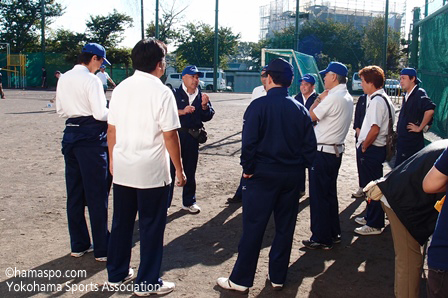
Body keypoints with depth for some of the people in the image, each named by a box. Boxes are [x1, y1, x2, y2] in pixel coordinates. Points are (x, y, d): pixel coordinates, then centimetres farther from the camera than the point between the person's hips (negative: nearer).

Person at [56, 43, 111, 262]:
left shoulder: (64, 79, 11)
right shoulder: (91, 80, -12)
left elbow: (61, 110, 16)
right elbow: (100, 114, -17)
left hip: (70, 134, 8)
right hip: (91, 137, -8)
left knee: (74, 193, 13)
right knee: (97, 194, 0)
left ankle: (78, 245, 23)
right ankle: (102, 249, 8)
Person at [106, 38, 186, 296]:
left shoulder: (121, 88, 4)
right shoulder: (161, 92, -13)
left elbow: (111, 129, 8)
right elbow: (170, 135, -14)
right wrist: (180, 169, -5)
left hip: (121, 170, 6)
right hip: (152, 172, -6)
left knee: (121, 223, 17)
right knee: (152, 226, 7)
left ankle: (117, 274, 30)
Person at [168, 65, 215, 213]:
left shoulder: (202, 96, 11)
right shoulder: (174, 94, -2)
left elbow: (207, 117, 4)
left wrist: (205, 105, -13)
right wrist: (182, 111, -24)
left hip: (192, 137, 4)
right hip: (174, 135, -4)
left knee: (190, 170, 13)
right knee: (170, 169, -3)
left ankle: (189, 201, 25)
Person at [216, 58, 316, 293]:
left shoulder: (259, 106, -10)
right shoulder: (300, 109, 4)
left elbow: (249, 141, -15)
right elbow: (310, 144, 4)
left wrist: (248, 168, -4)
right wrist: (301, 167, 13)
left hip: (263, 176, -4)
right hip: (292, 177, 5)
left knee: (253, 227, 3)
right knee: (285, 227, 13)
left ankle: (241, 279, 12)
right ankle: (278, 277, 24)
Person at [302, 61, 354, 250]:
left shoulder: (332, 97, -19)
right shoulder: (348, 98, 11)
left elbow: (311, 116, -16)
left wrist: (319, 99, -5)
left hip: (323, 151, -10)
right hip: (336, 150, 10)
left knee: (319, 195, -1)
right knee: (330, 193, 18)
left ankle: (321, 239, 7)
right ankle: (333, 233, 29)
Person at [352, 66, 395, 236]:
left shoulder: (377, 100, -19)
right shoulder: (383, 98, 12)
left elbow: (375, 129, -26)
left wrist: (364, 146, -13)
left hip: (371, 150, -10)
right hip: (372, 149, 10)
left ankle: (374, 225, 9)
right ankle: (370, 217, 35)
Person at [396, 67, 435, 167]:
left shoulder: (419, 93, -15)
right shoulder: (407, 96, 15)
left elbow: (430, 110, -30)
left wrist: (420, 128, -22)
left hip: (412, 142, -9)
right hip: (402, 140, 9)